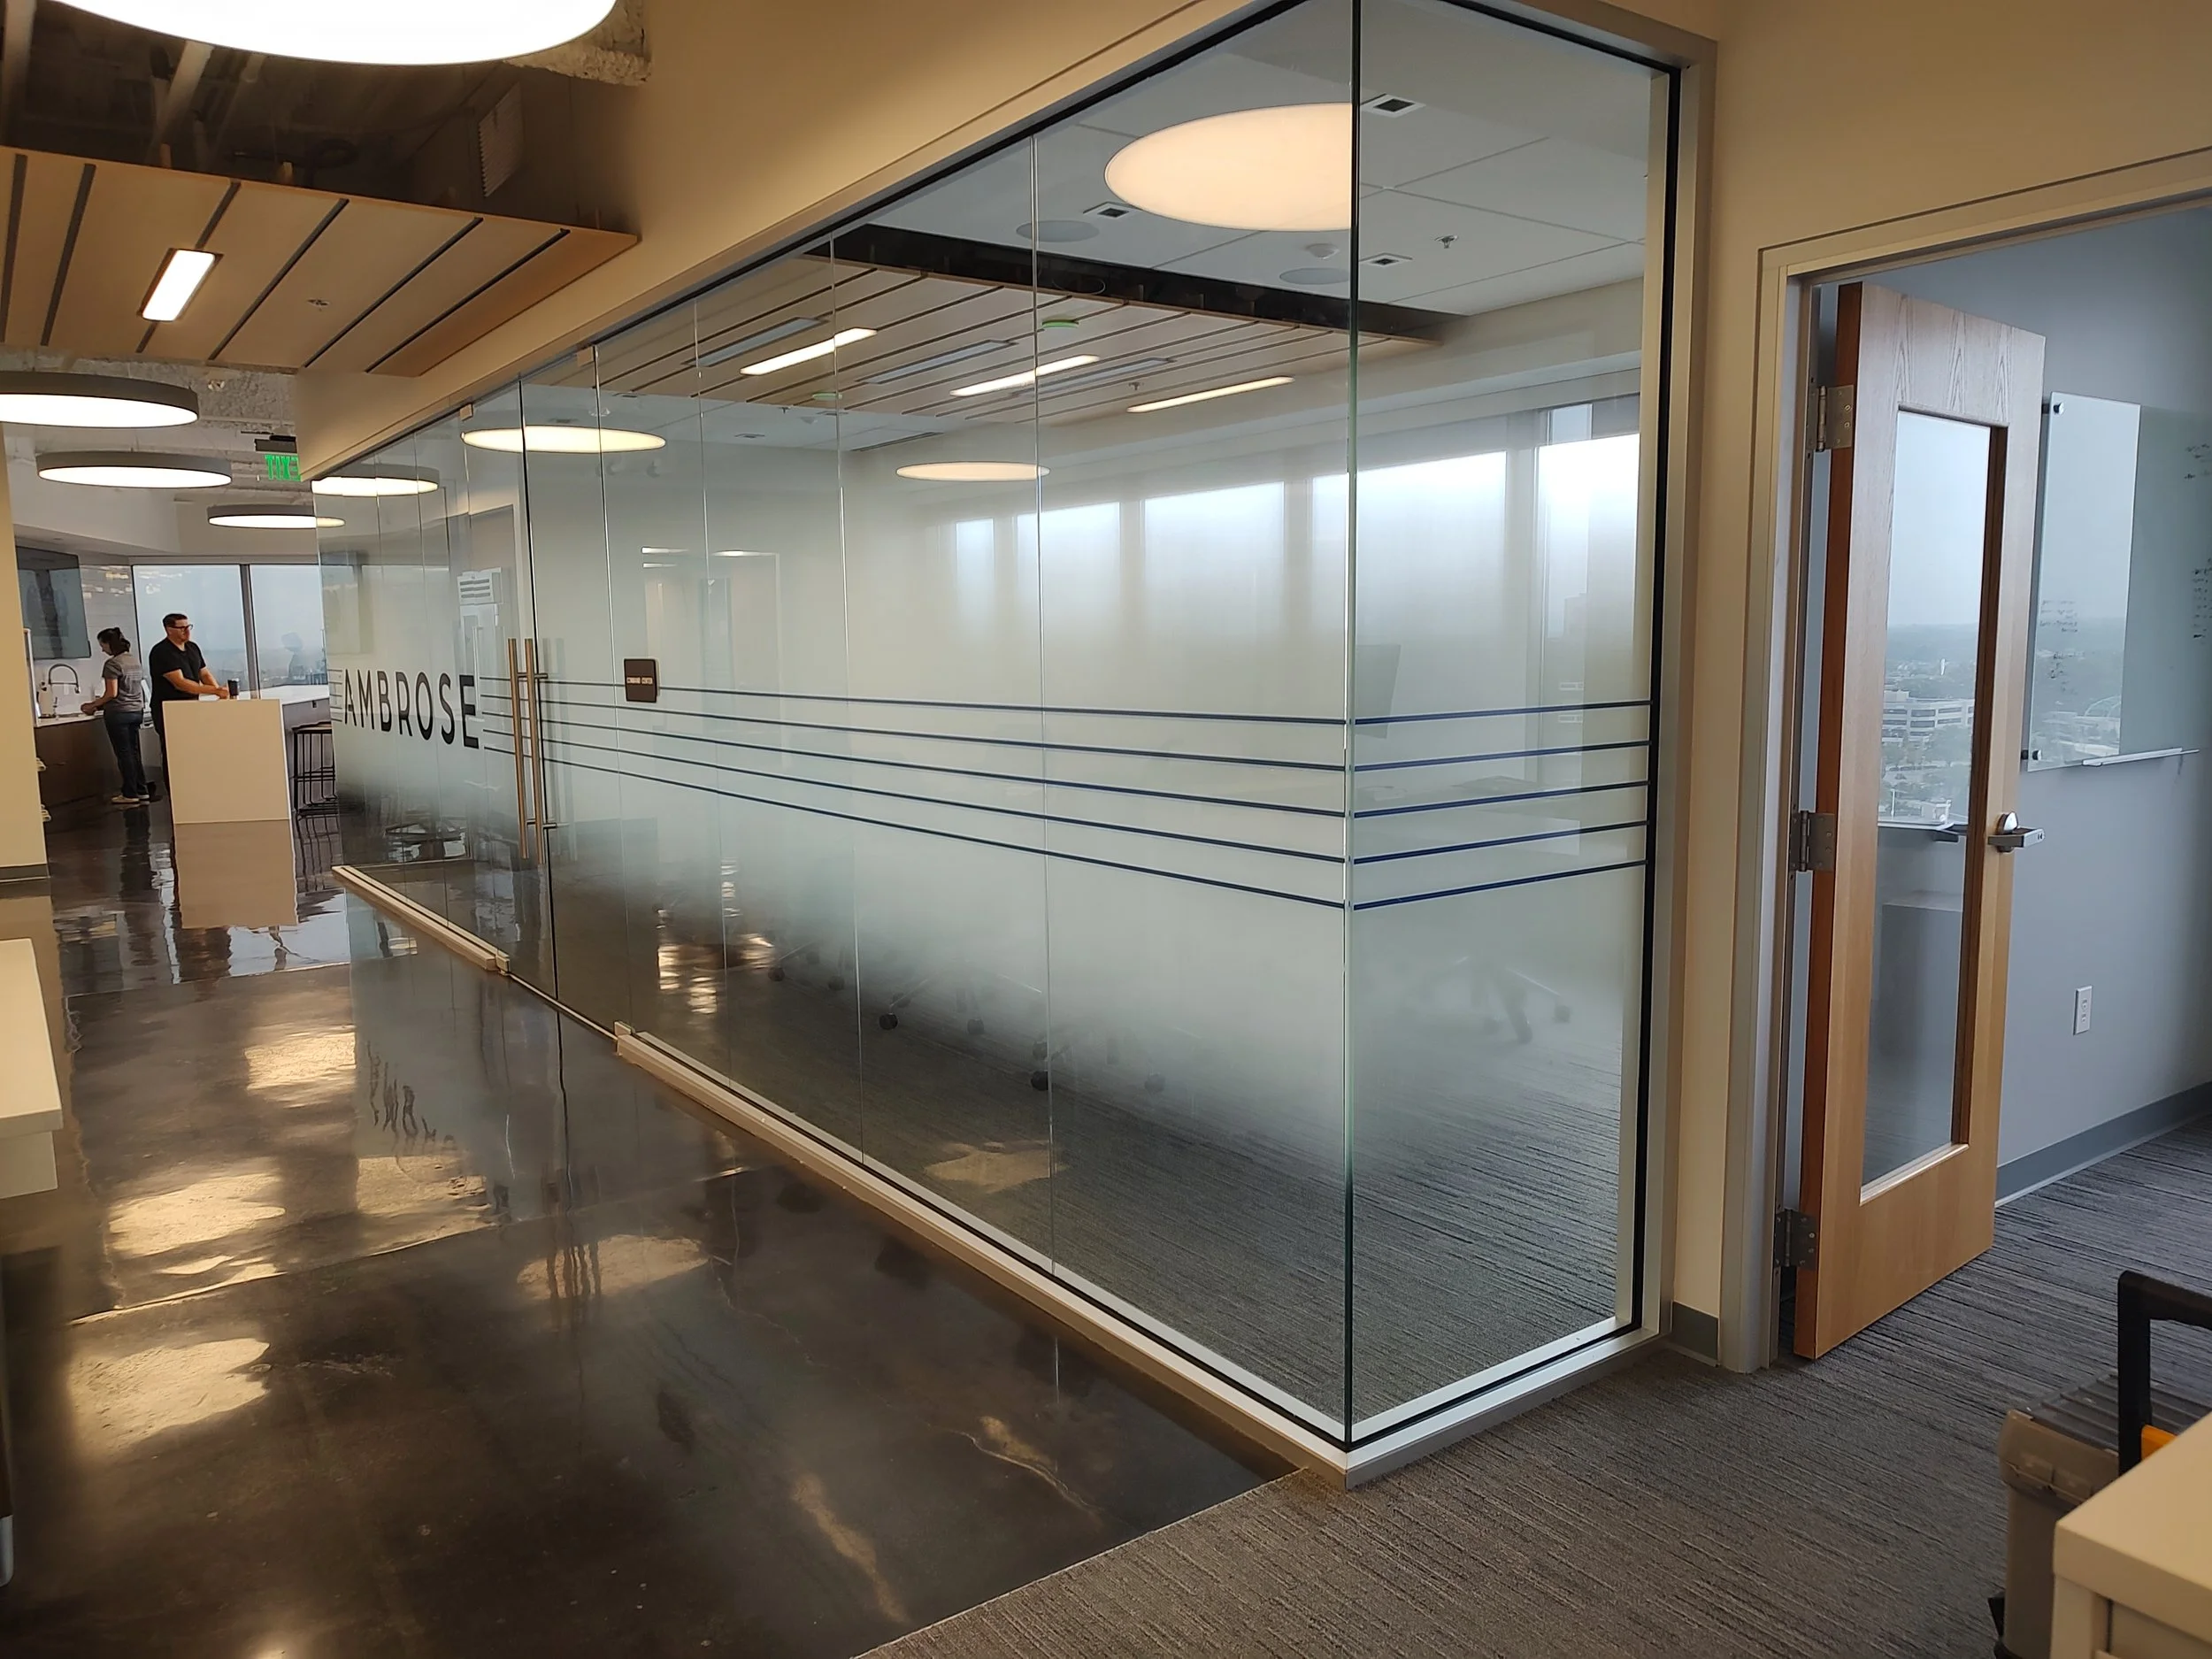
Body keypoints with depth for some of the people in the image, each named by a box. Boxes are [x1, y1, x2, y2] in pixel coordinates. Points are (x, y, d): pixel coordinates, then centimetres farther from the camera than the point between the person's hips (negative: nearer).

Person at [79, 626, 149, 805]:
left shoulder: (112, 664, -14)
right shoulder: (134, 660, 10)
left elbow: (112, 693, -18)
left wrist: (93, 705, -4)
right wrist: (101, 703, 22)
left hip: (119, 713, -8)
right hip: (136, 710, 8)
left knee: (124, 753, -2)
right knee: (134, 752, 12)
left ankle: (130, 795, 2)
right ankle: (141, 791, 14)